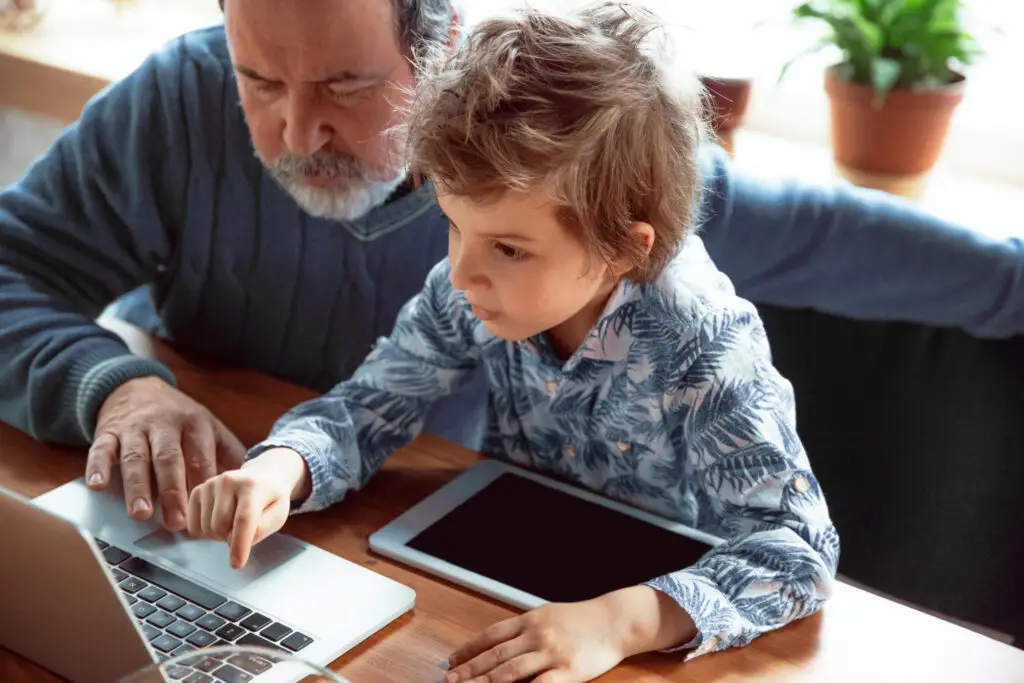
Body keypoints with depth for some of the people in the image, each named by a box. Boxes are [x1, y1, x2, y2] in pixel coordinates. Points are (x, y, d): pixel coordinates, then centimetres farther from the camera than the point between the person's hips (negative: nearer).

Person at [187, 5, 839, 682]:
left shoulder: (704, 345, -27)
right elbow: (367, 409, -6)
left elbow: (800, 548, -30)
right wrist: (281, 468, -28)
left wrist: (620, 621, -44)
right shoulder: (471, 292, -16)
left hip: (657, 591, -2)